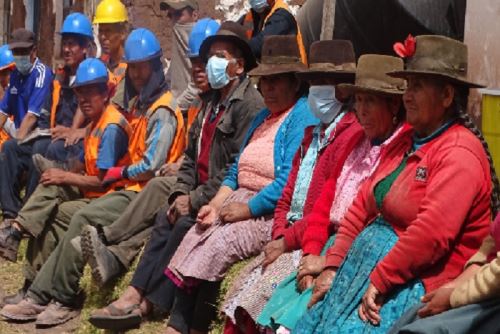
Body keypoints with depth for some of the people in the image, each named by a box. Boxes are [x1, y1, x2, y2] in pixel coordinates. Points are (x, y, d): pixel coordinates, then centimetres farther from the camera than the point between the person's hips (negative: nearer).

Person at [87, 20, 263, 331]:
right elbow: (192, 156, 17)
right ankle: (137, 295, -17)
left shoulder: (250, 104, -14)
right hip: (202, 193, 9)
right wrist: (181, 192, 0)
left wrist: (195, 199, -18)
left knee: (183, 223, -24)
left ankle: (145, 301, -15)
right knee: (165, 217, -11)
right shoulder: (210, 101, 16)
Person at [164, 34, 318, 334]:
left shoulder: (304, 116, -9)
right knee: (195, 238, -13)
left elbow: (290, 180, -20)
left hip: (274, 211, -8)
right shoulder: (264, 117, 21)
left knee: (219, 244, -26)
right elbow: (236, 171, 19)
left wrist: (247, 208, -17)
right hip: (242, 200, 9)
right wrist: (215, 205, 3)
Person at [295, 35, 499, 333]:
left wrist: (379, 282, -20)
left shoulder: (459, 153, -14)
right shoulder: (407, 141, 16)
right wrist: (332, 265, 4)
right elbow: (364, 204, 12)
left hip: (419, 280, -9)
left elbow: (431, 233, -24)